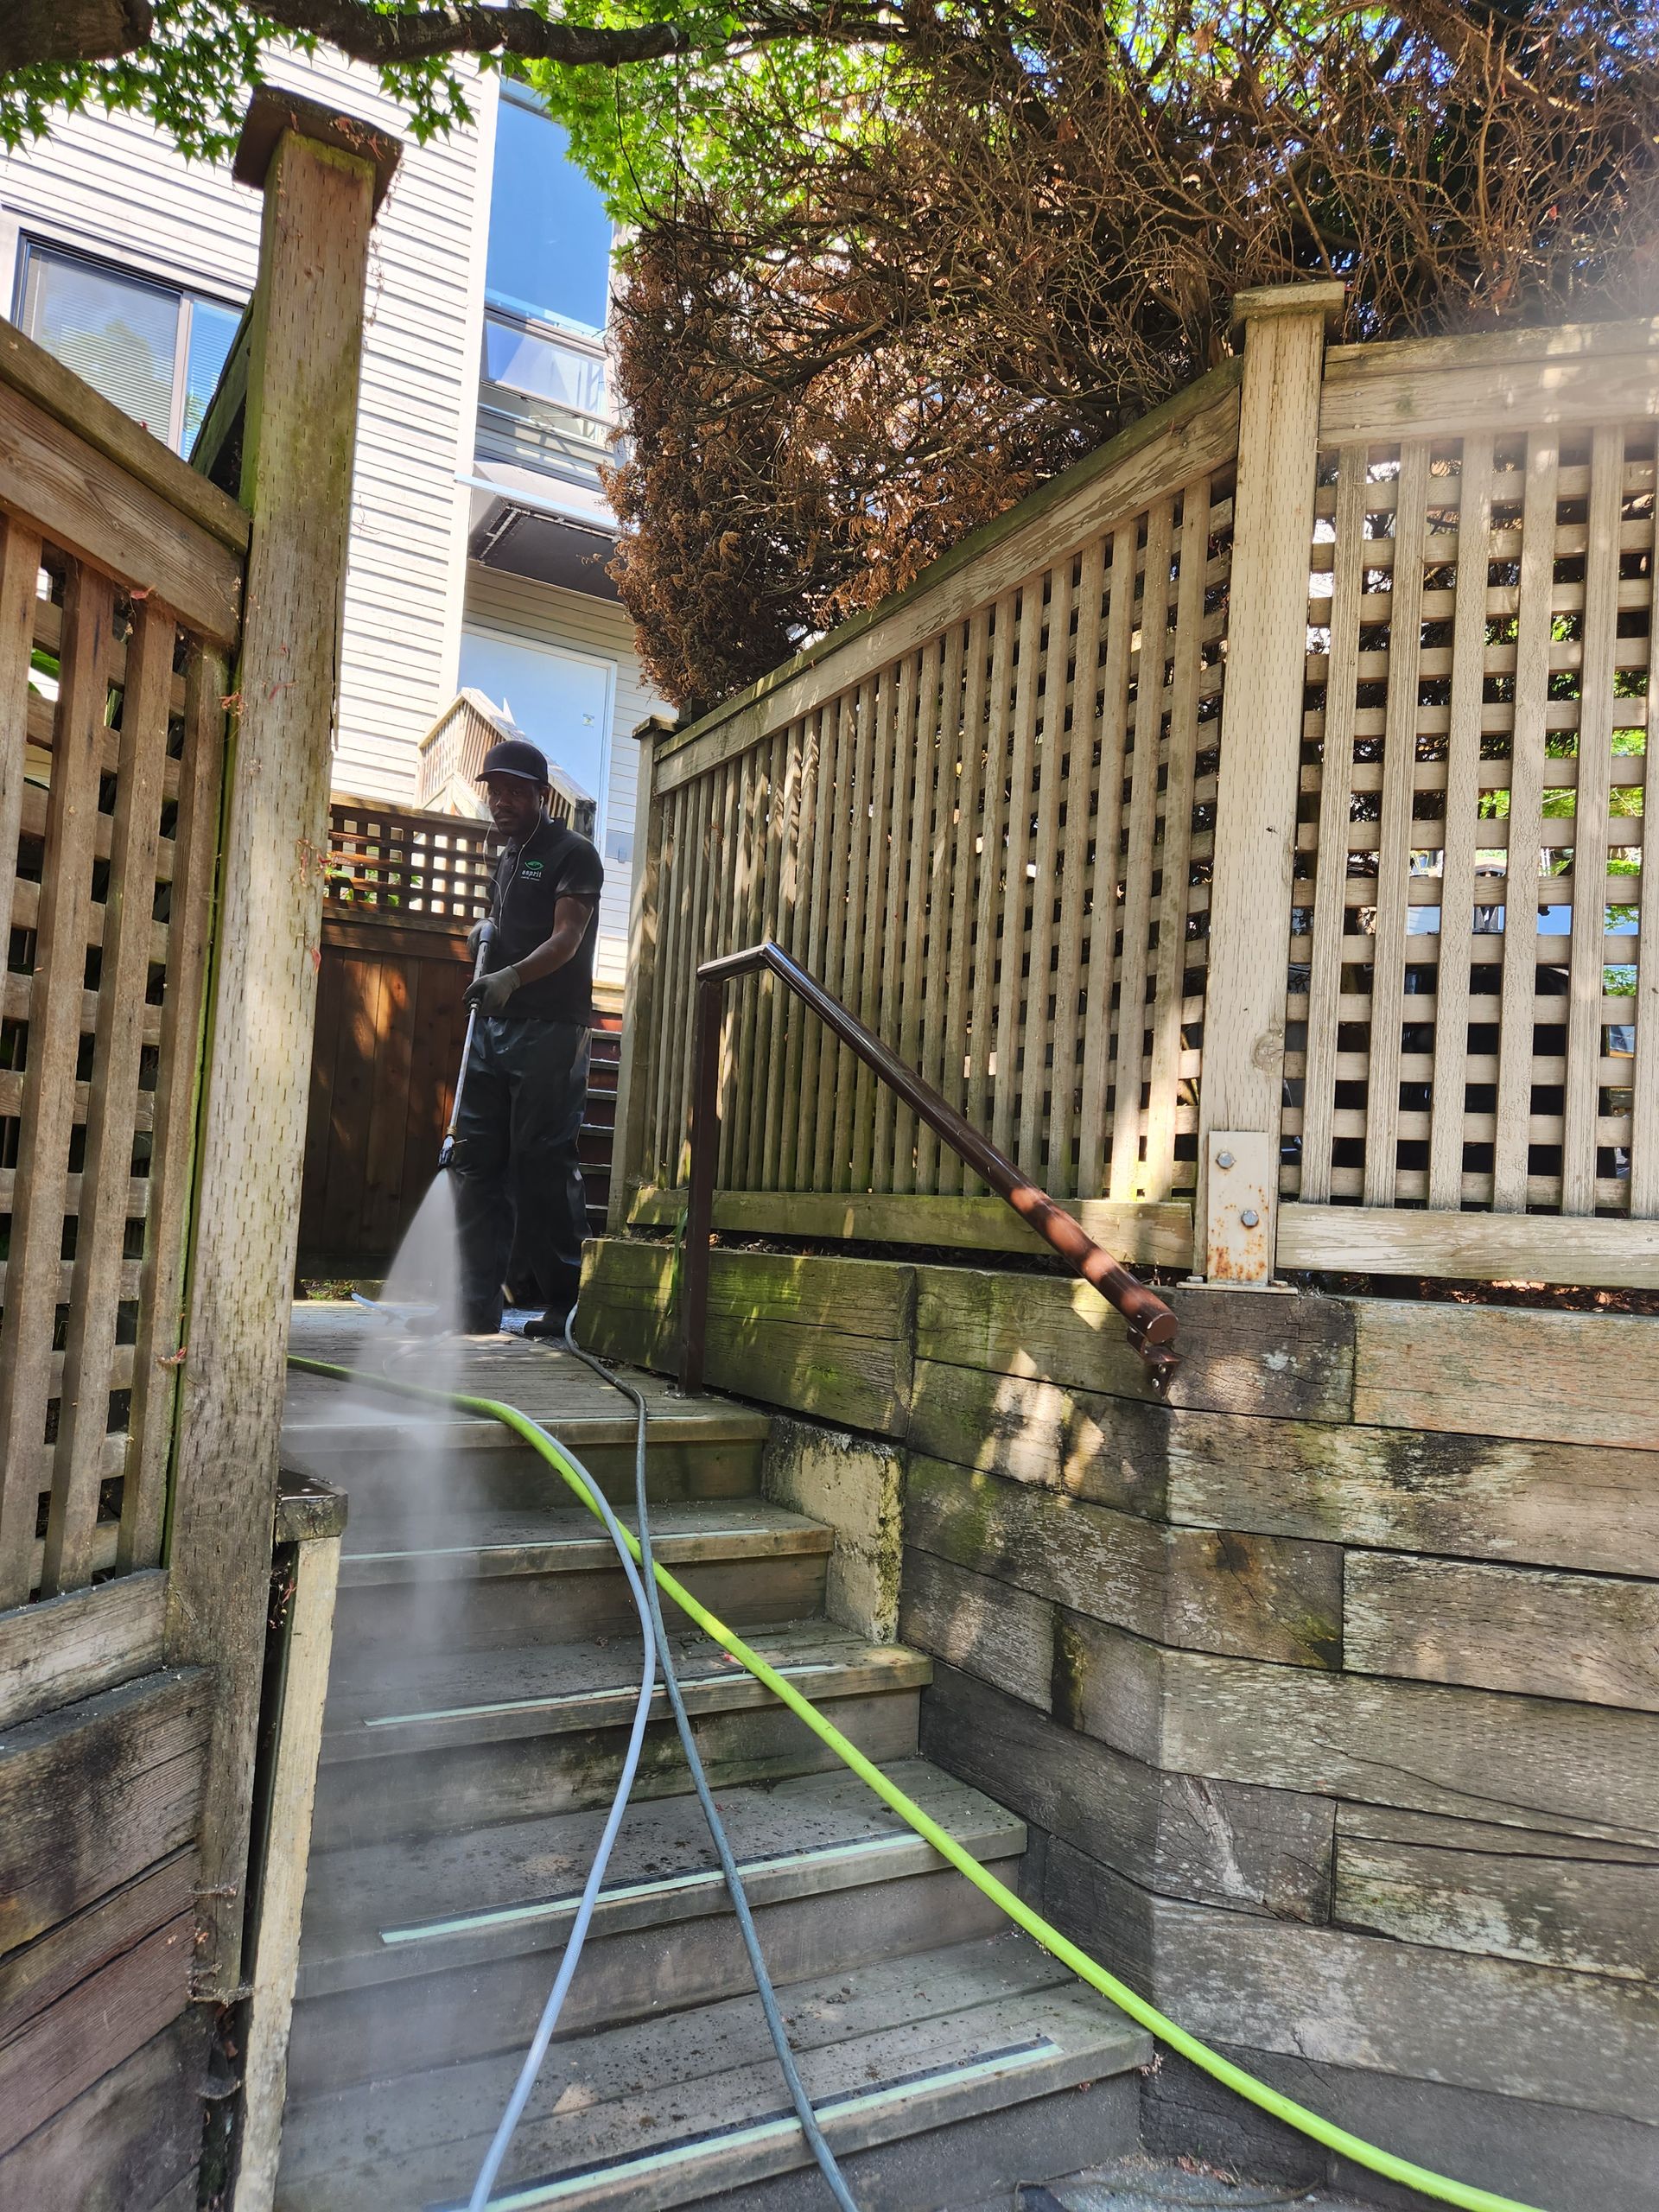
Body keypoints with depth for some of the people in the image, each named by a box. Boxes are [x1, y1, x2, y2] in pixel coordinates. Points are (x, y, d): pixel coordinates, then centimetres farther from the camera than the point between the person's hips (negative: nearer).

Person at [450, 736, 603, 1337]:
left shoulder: (572, 853, -1)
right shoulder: (506, 860, 23)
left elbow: (566, 938, -14)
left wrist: (511, 978, -30)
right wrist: (483, 937, 11)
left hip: (550, 1028, -8)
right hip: (493, 1026, 8)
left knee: (543, 1162, -8)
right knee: (477, 1159, 3)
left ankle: (561, 1301, 1)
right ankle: (476, 1304, 6)